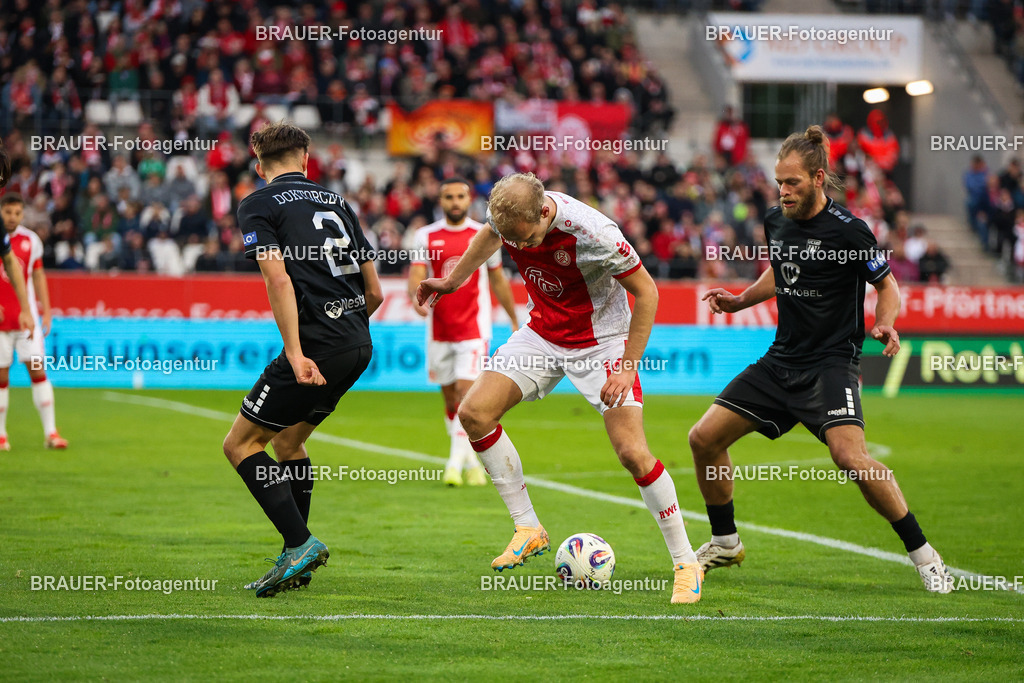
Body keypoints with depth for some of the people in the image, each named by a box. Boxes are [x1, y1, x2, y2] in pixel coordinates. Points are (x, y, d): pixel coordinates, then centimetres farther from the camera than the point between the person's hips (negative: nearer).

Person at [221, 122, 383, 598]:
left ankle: (300, 543, -11)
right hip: (358, 345, 7)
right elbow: (374, 293, 17)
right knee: (288, 441, 22)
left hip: (318, 344, -7)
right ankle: (298, 560, 21)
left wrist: (295, 354, -20)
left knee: (241, 444, 2)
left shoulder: (259, 205, 1)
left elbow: (279, 279, -15)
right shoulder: (337, 203, 19)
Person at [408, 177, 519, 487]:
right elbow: (416, 275, -6)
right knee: (451, 399, 8)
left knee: (467, 390, -15)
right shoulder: (426, 236, 3)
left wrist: (515, 320, 18)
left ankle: (456, 463, -16)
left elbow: (498, 279, 14)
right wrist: (417, 297, -29)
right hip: (439, 330, 2)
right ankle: (472, 462, 21)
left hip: (474, 328, -2)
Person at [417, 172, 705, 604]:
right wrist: (452, 281, 20)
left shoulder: (593, 232, -33)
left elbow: (646, 291, -20)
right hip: (543, 333, 6)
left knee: (631, 451, -16)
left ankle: (686, 564, -3)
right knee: (474, 413, -8)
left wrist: (628, 367, -22)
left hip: (601, 339, -6)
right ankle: (528, 528, 4)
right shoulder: (507, 213, -17)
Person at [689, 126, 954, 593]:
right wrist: (739, 301, 13)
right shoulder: (776, 221, 5)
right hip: (782, 358, 7)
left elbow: (888, 284, -4)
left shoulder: (848, 231, -14)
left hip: (831, 363, -7)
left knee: (850, 455, -28)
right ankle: (725, 542, 23)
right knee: (705, 438, 1)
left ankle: (922, 553, -14)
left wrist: (884, 325, -22)